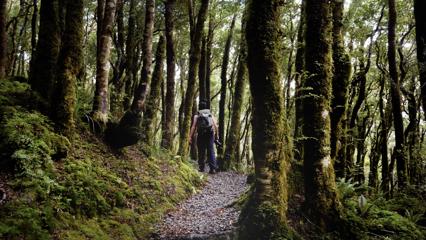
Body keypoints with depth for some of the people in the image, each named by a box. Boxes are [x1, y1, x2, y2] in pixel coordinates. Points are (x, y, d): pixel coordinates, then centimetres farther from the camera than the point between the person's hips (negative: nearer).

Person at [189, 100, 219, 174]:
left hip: (201, 135, -1)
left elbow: (193, 127, -6)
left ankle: (201, 168, 12)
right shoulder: (210, 115, 9)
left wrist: (190, 137, -5)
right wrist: (216, 135, 11)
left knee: (201, 152, 7)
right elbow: (215, 126, 2)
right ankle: (213, 168, -8)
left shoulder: (197, 116, 2)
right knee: (211, 152, 0)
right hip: (210, 135, 1)